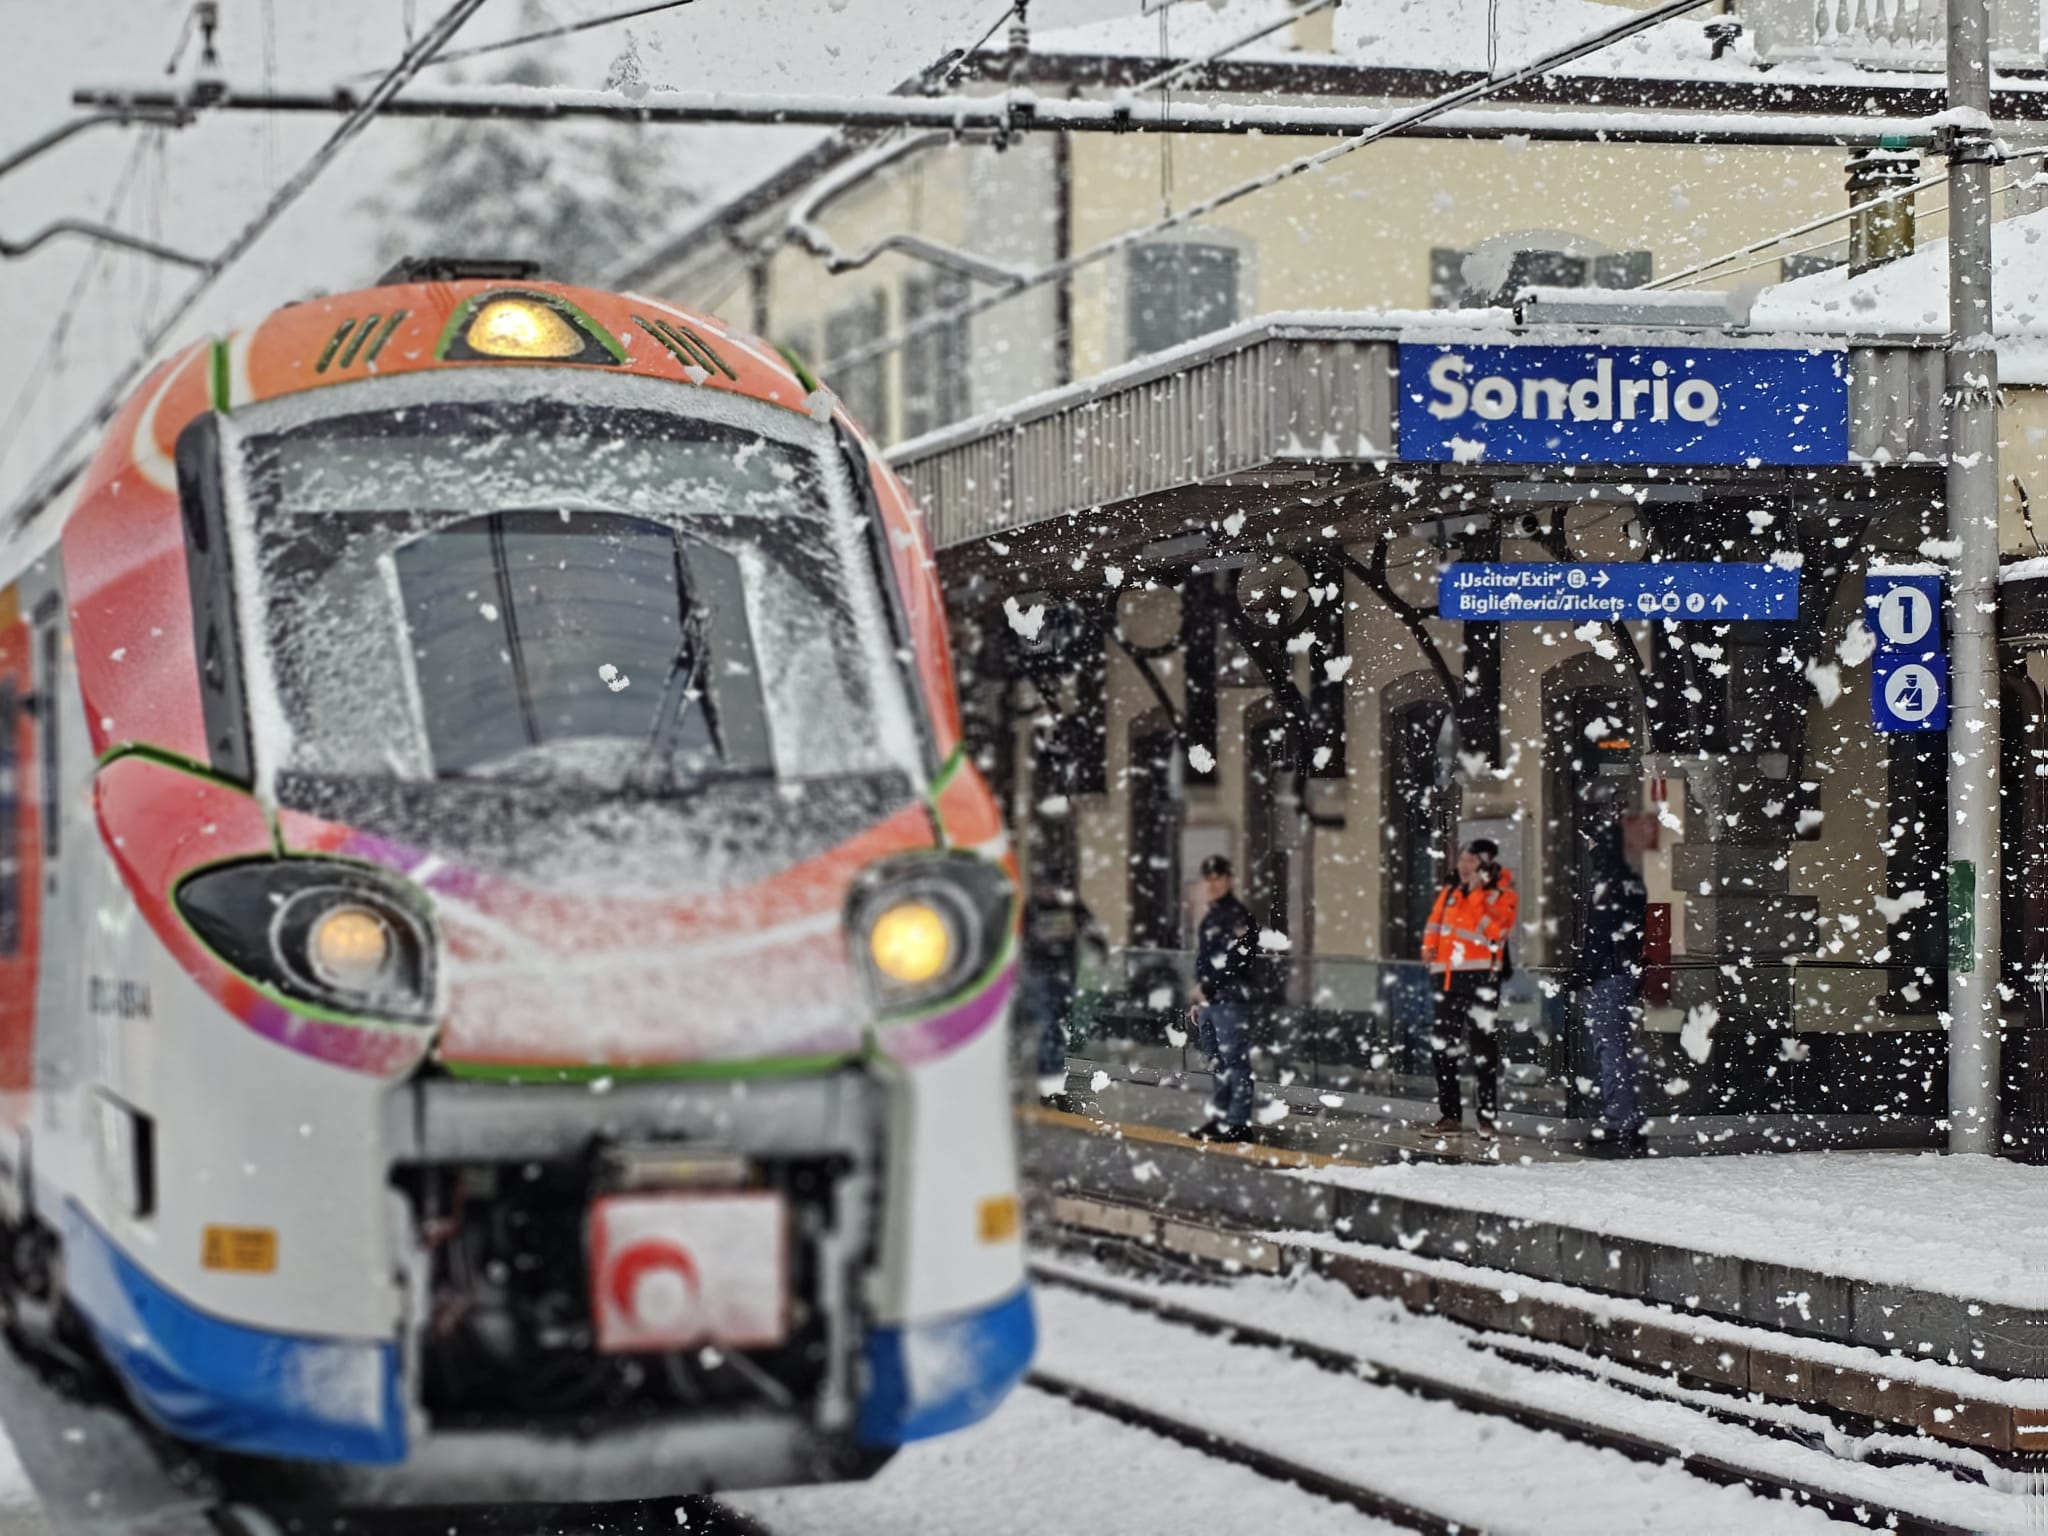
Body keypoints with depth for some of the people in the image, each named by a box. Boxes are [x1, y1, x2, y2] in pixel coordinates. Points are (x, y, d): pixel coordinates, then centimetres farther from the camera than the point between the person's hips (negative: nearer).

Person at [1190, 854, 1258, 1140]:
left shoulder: (1239, 916, -10)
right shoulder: (1209, 918, 20)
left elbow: (1238, 960, -19)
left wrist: (1208, 987, -18)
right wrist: (1199, 999, 22)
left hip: (1230, 1000, -10)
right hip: (1209, 1001, 10)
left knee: (1235, 1062, -9)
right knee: (1218, 1063, 14)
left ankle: (1238, 1122, -8)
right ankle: (1220, 1116, 21)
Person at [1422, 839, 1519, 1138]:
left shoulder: (1501, 895, -3)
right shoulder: (1450, 892, 16)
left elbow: (1494, 928, -18)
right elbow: (1435, 920, 25)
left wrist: (1477, 894, -18)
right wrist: (1430, 946, 6)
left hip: (1482, 977, -6)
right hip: (1449, 976, 7)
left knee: (1483, 1045, -7)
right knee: (1444, 1046, 7)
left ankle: (1488, 1116, -2)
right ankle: (1450, 1114, 16)